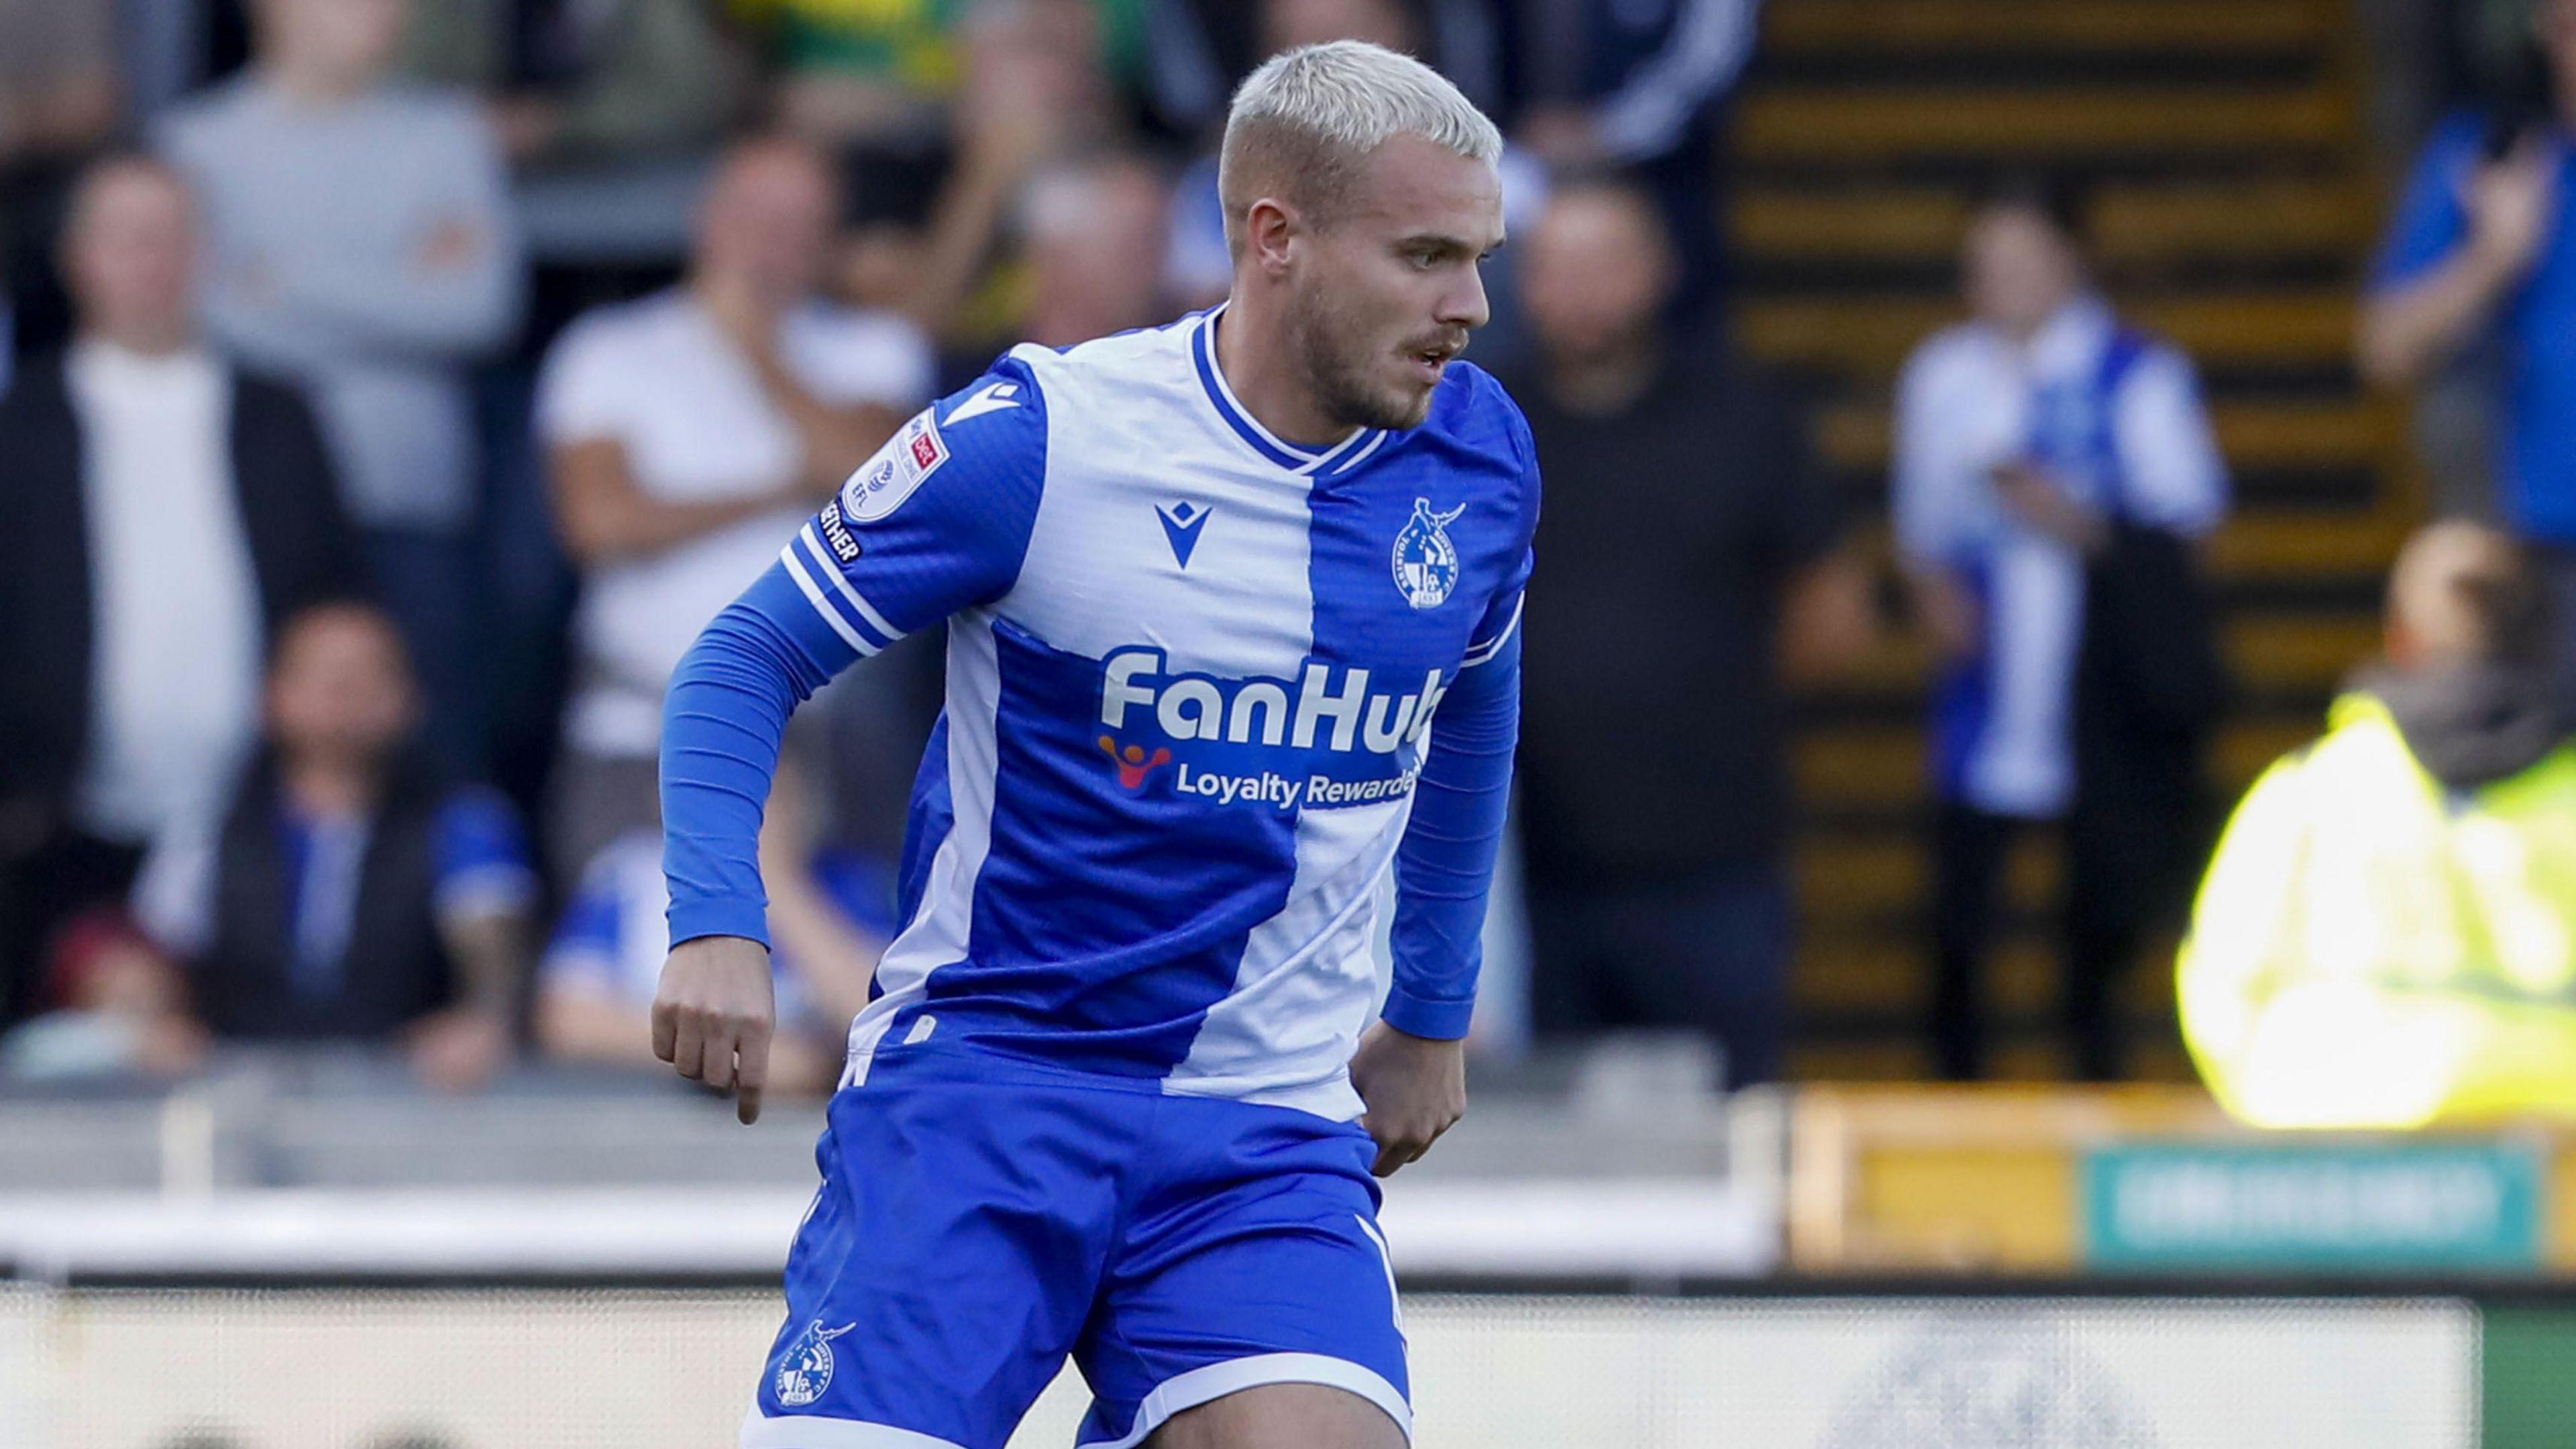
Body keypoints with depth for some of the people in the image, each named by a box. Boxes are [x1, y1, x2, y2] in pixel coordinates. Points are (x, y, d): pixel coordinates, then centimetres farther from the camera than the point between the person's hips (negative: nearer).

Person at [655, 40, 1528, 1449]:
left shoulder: (1474, 460, 3)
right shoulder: (1034, 441, -10)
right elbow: (747, 659, -2)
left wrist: (1433, 1015, 29)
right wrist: (716, 928, -16)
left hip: (1270, 1128, 3)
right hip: (977, 1075, -3)